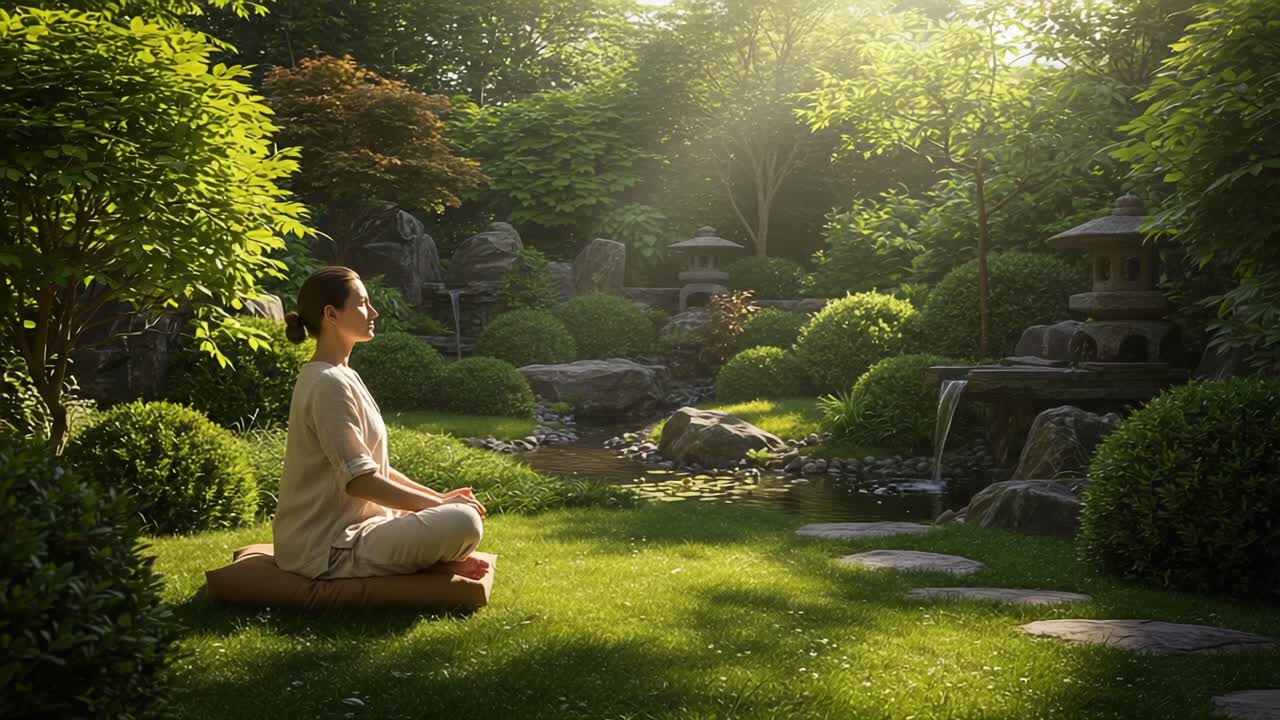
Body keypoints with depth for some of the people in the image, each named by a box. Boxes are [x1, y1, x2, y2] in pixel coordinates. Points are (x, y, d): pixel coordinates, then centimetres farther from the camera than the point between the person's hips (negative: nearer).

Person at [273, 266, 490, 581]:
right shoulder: (329, 384, -19)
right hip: (329, 550, -11)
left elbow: (372, 465, 16)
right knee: (464, 522, -25)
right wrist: (439, 504, -13)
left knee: (463, 506, 21)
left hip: (345, 528, 11)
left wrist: (437, 497, 6)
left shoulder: (341, 377, 12)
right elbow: (359, 480, -22)